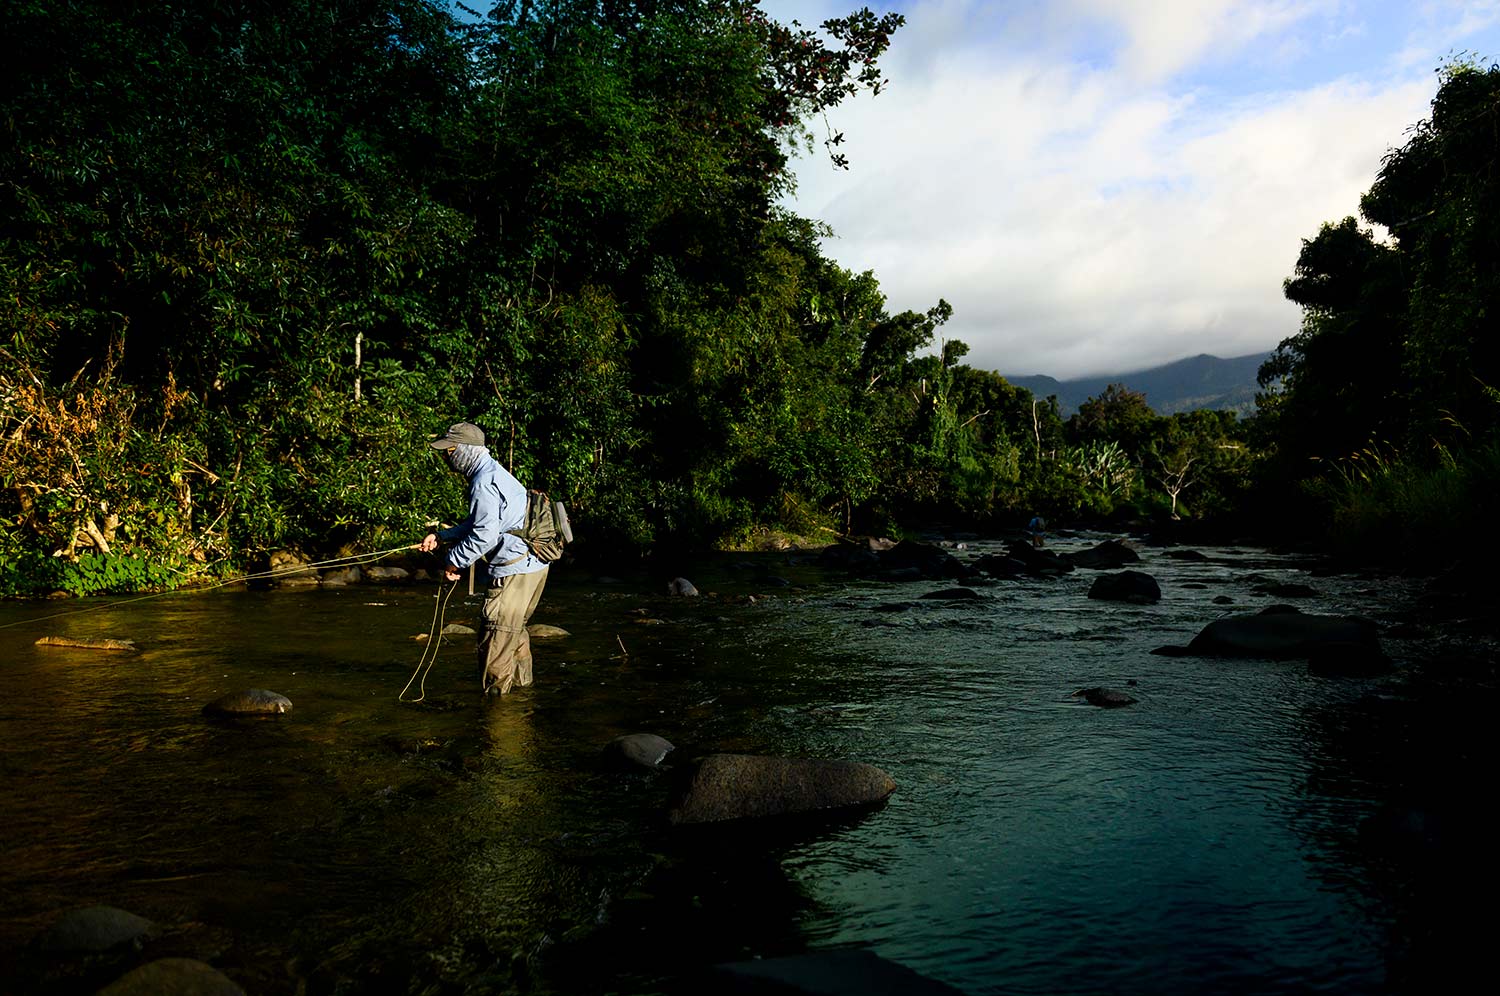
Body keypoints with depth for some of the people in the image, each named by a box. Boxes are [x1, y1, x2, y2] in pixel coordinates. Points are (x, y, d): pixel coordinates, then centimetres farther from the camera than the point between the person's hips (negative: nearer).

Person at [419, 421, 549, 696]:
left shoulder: (483, 482, -17)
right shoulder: (493, 473, 17)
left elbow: (484, 533, -24)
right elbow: (479, 522, 24)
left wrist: (455, 561, -13)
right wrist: (441, 536, 16)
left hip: (514, 569, -11)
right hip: (532, 564, 11)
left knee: (497, 636, -3)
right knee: (515, 629, 24)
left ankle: (495, 697, 4)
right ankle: (522, 682, 36)